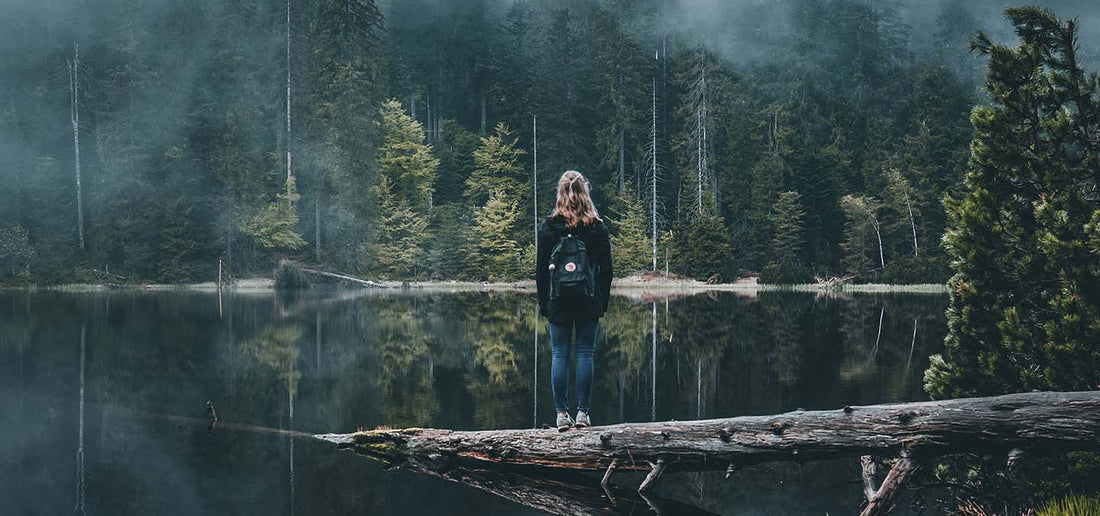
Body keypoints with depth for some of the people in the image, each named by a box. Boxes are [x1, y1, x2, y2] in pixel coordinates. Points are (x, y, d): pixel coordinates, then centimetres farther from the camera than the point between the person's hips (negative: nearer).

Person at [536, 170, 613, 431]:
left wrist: (543, 303, 8)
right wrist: (603, 302, 10)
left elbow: (541, 269, 1)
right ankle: (583, 412, 2)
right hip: (589, 301, 0)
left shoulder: (549, 226, -2)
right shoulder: (596, 227, 0)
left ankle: (561, 414, 2)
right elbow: (607, 269, 2)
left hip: (558, 301, 0)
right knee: (586, 353, 4)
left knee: (559, 355, 4)